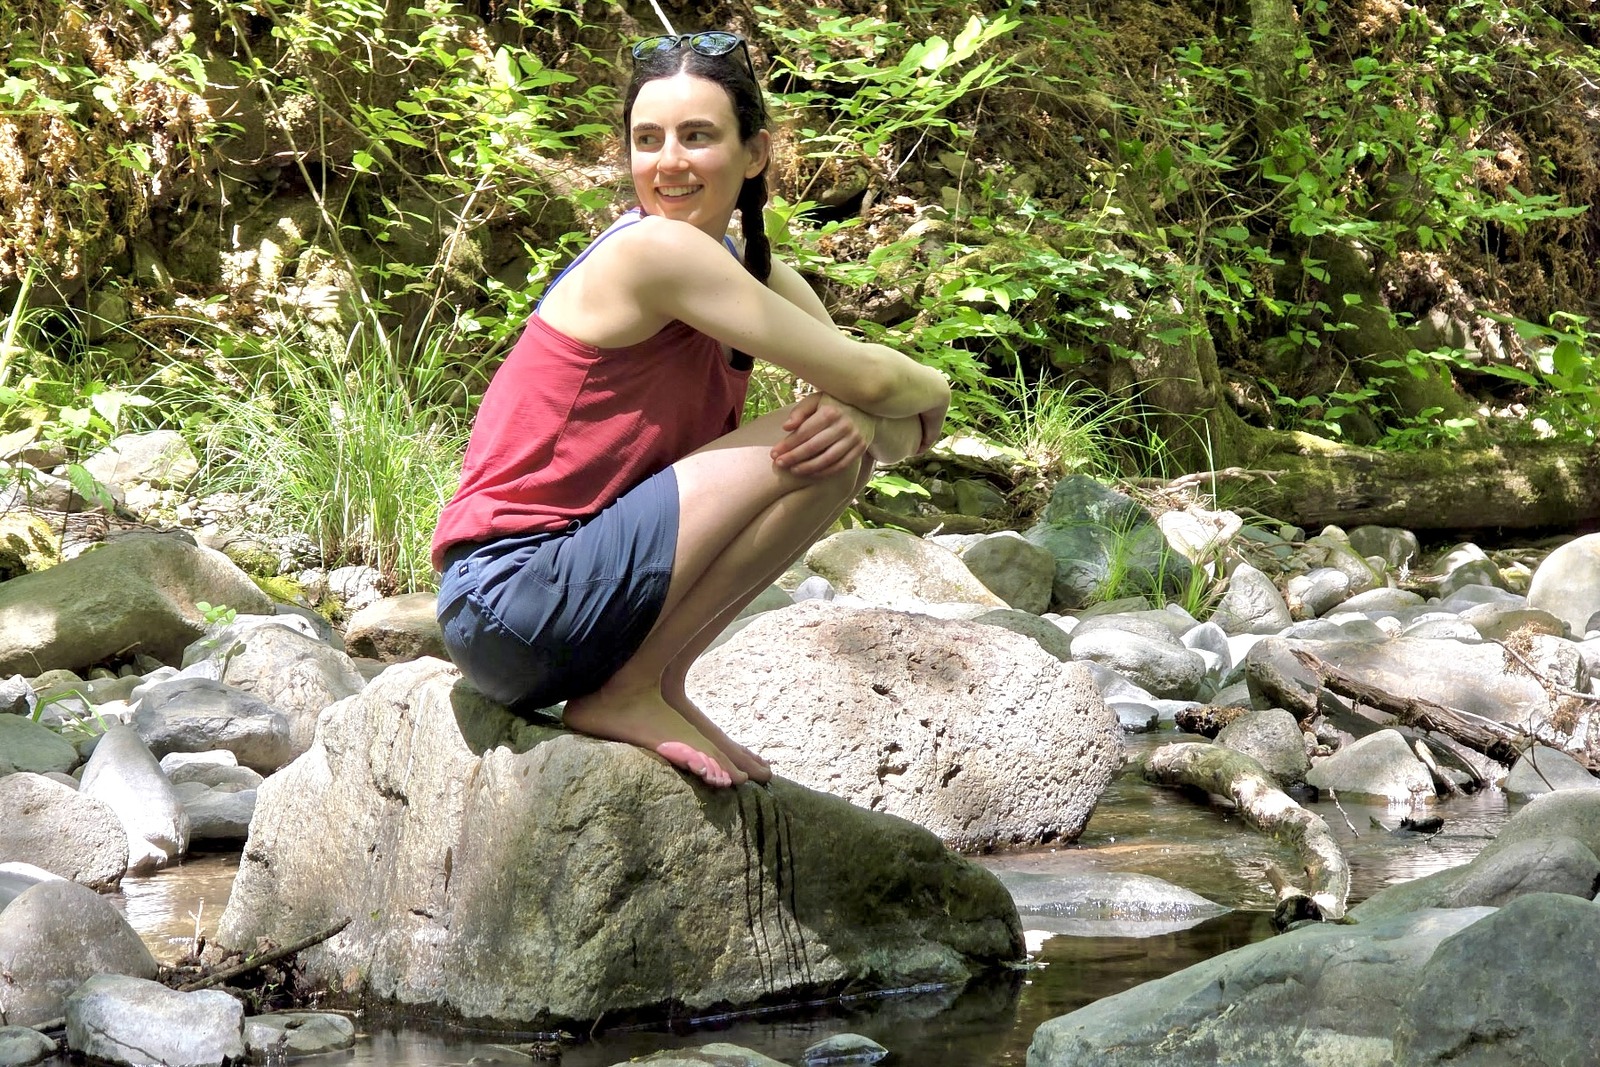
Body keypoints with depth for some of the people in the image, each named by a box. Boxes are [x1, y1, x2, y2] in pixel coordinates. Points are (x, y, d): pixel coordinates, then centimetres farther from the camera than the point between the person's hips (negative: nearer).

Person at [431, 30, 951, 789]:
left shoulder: (756, 278, 12)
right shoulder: (658, 251, -15)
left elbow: (913, 428, 5)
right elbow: (866, 377, -14)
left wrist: (862, 426, -17)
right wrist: (931, 386, 7)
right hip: (508, 603, -9)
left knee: (839, 440, 9)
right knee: (810, 451, -16)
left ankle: (657, 685, 6)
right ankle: (627, 694, -8)